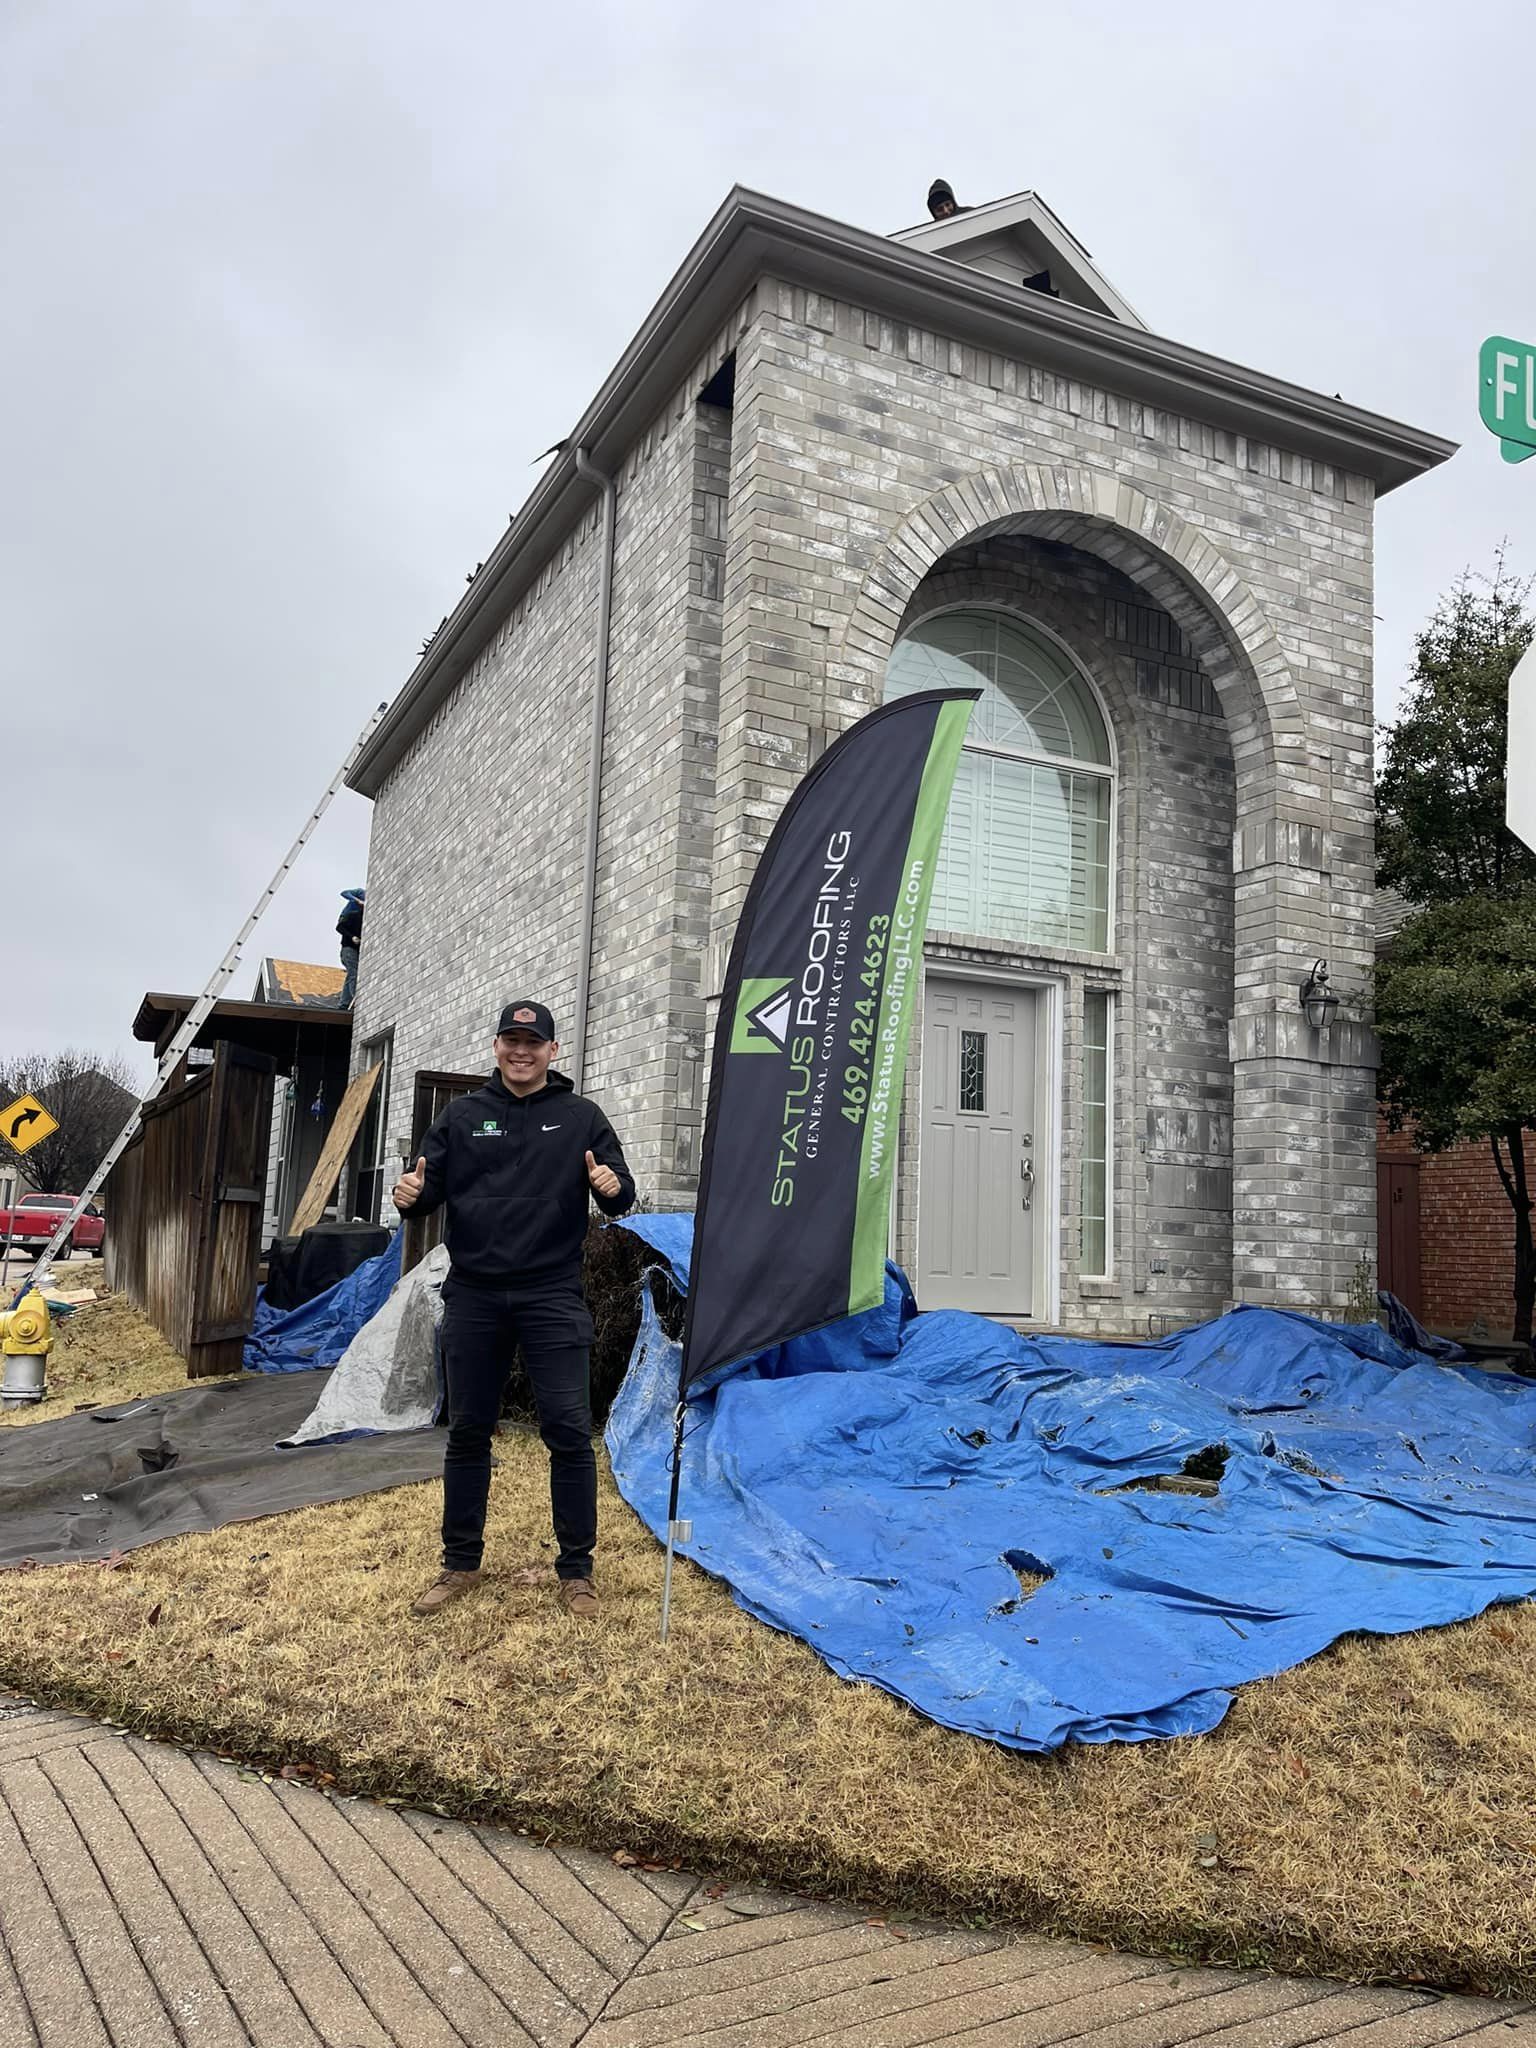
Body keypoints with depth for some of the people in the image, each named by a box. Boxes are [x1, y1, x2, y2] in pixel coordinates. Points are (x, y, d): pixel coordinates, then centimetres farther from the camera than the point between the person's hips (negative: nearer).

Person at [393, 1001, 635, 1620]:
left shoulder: (581, 1117, 4)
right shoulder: (462, 1116, 9)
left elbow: (620, 1197, 3)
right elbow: (430, 1188, 9)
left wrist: (614, 1186, -21)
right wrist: (411, 1194, -15)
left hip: (552, 1295, -2)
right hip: (473, 1295, 2)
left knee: (568, 1431, -3)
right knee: (467, 1431, 11)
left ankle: (576, 1570, 11)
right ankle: (460, 1564, 26)